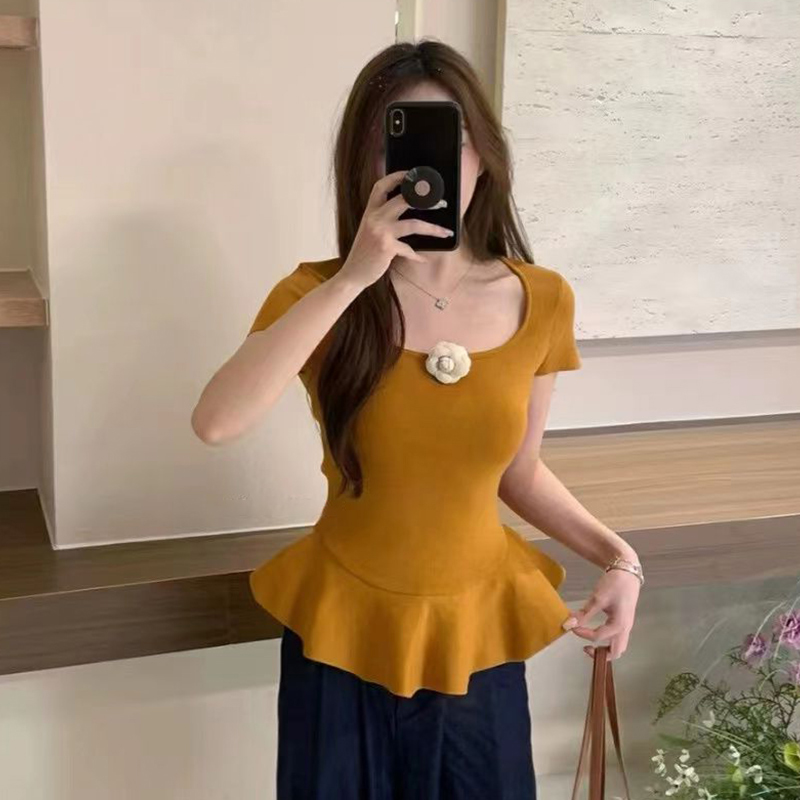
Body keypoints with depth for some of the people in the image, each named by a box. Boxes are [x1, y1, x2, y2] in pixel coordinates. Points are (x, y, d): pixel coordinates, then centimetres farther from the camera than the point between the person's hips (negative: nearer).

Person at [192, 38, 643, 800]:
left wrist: (616, 554, -9)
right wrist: (352, 280, -32)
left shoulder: (540, 301, -6)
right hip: (344, 627, -1)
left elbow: (518, 470, 6)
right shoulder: (319, 293, -12)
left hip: (478, 630, 2)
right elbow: (215, 423, -30)